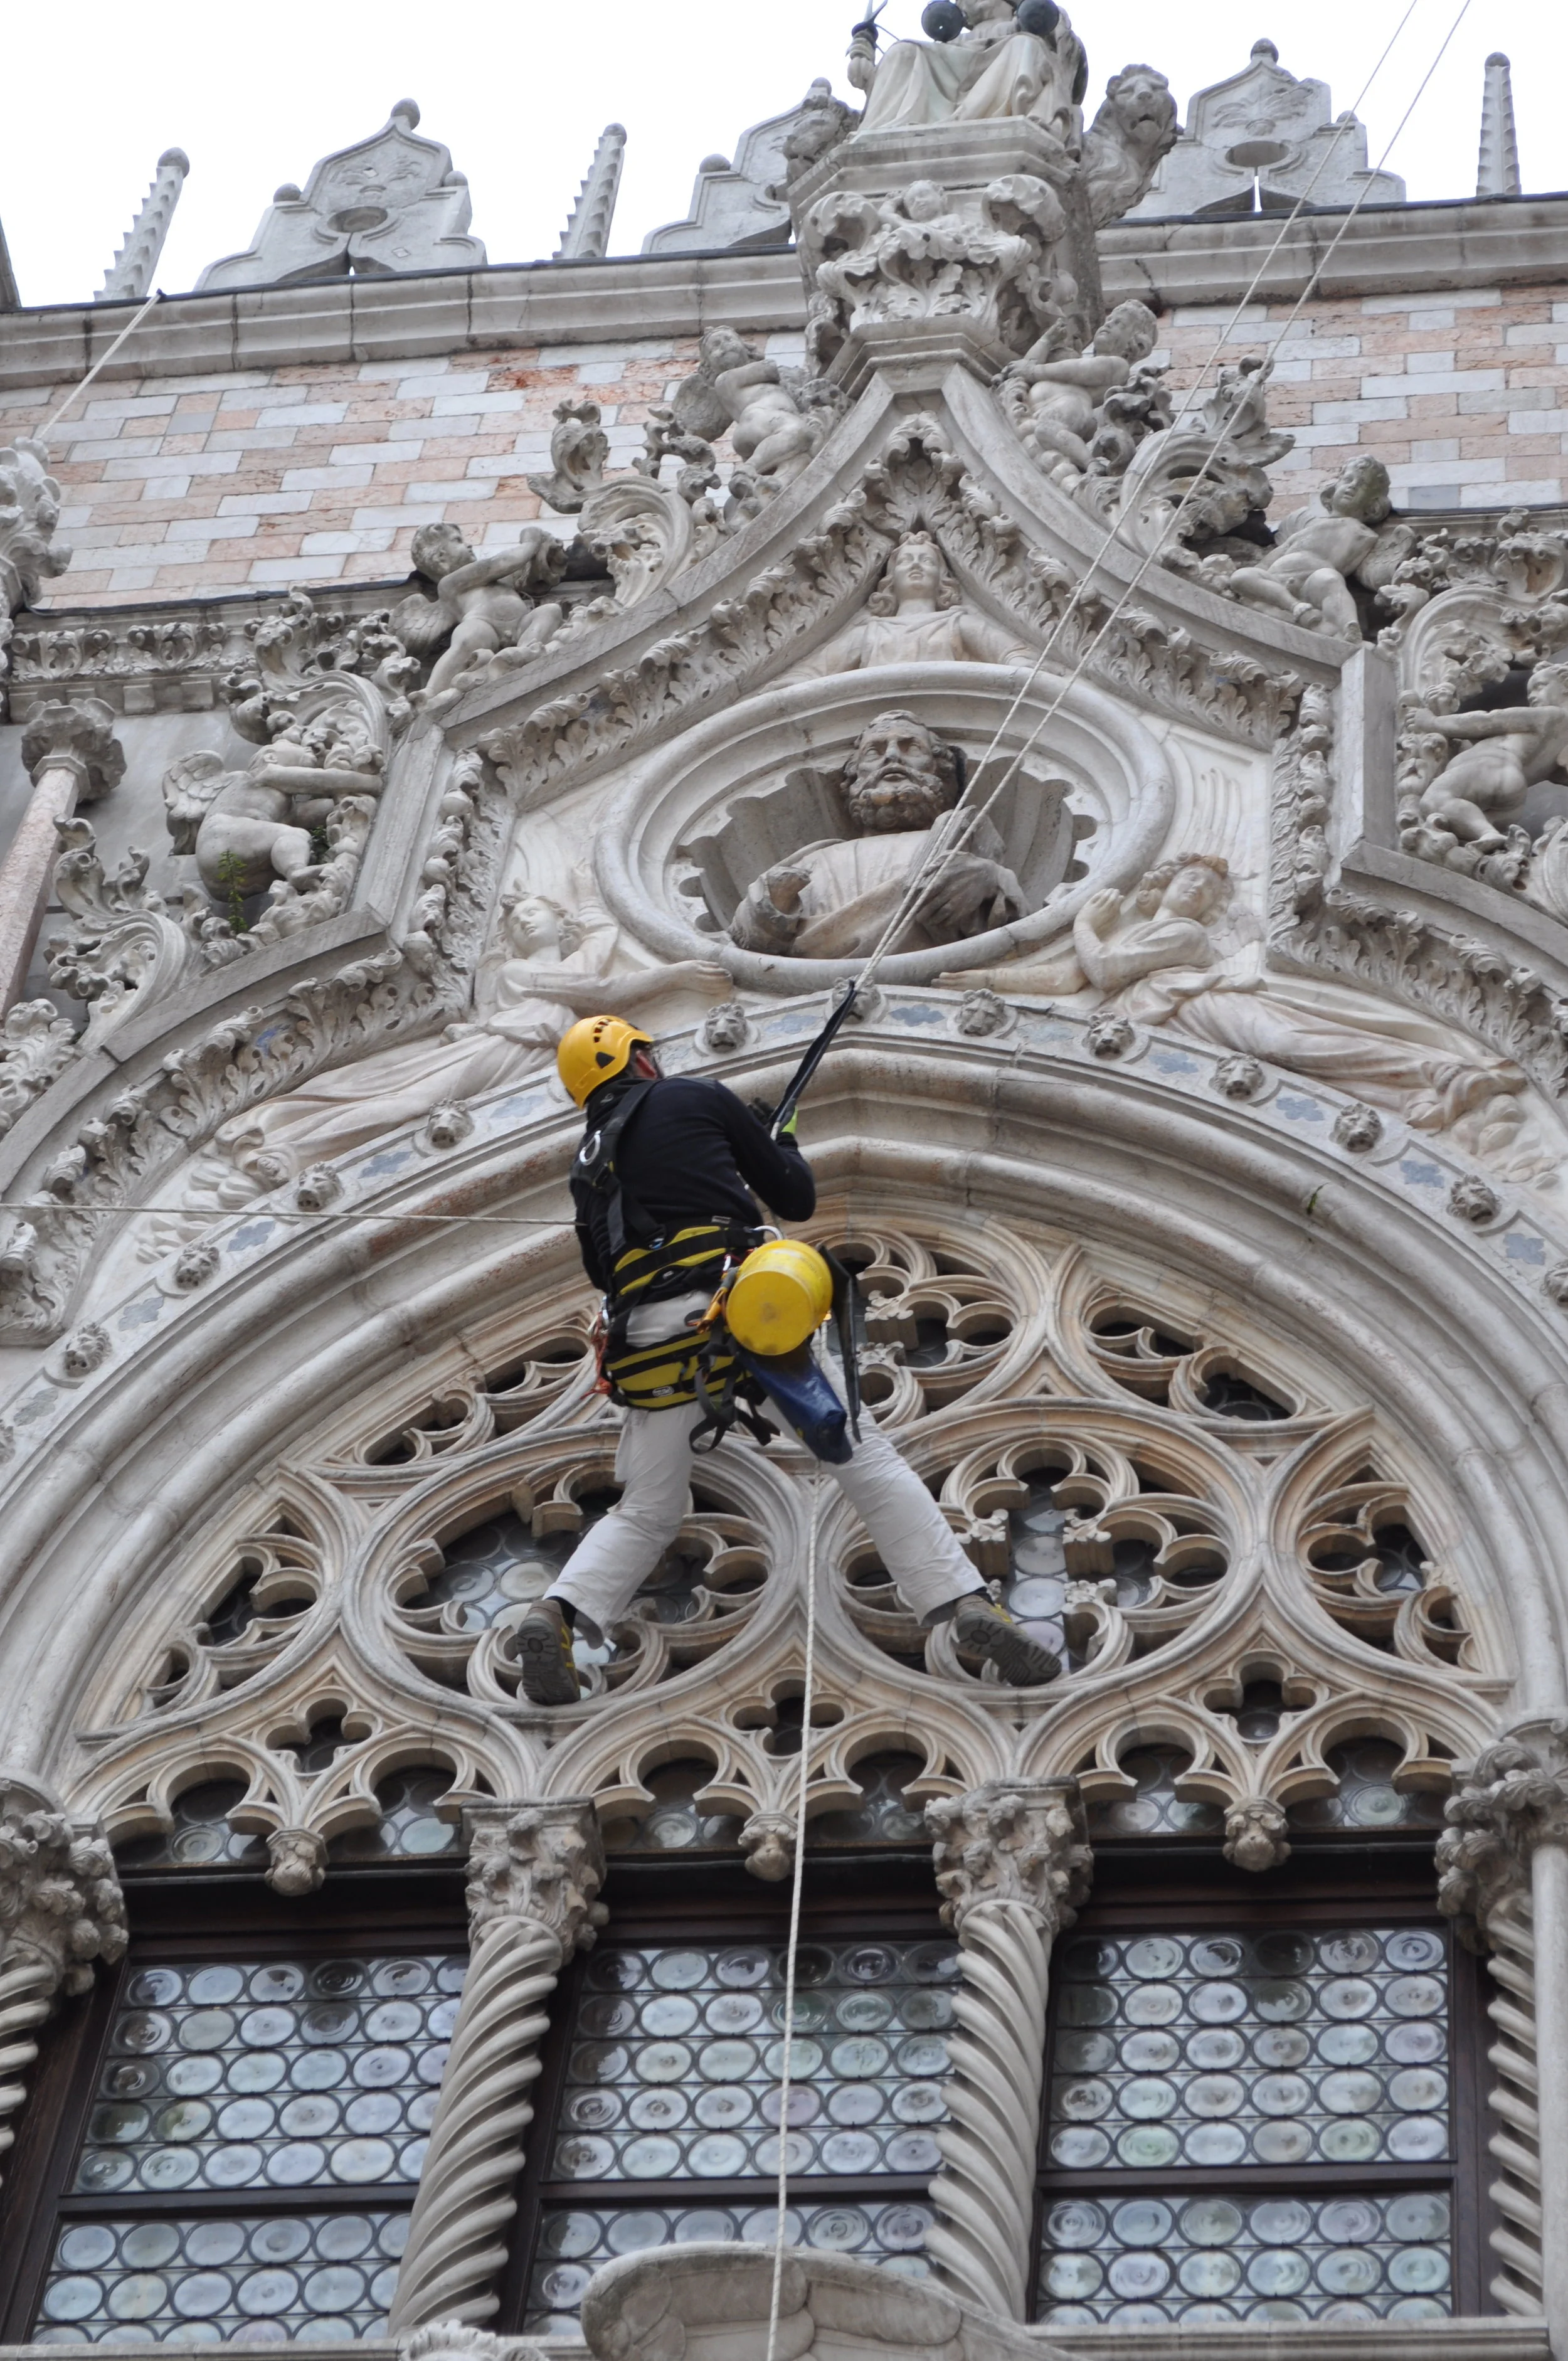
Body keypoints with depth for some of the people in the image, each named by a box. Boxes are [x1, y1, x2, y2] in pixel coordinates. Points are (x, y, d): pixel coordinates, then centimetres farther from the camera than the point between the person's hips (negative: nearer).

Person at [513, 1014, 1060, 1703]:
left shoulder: (588, 1164, 23)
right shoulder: (696, 1097, 12)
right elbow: (797, 1200, 15)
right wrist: (786, 1147, 35)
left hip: (655, 1334, 4)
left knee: (645, 1516, 12)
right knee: (866, 1459, -3)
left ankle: (557, 1614, -14)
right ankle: (967, 1605, -15)